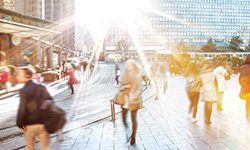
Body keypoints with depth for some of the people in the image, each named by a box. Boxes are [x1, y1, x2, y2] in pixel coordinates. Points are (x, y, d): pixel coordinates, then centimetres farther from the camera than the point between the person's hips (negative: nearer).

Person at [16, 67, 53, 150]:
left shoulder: (24, 90, -12)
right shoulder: (42, 88, 0)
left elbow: (22, 110, -18)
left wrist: (19, 124, -4)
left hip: (29, 125, -3)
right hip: (43, 123, 3)